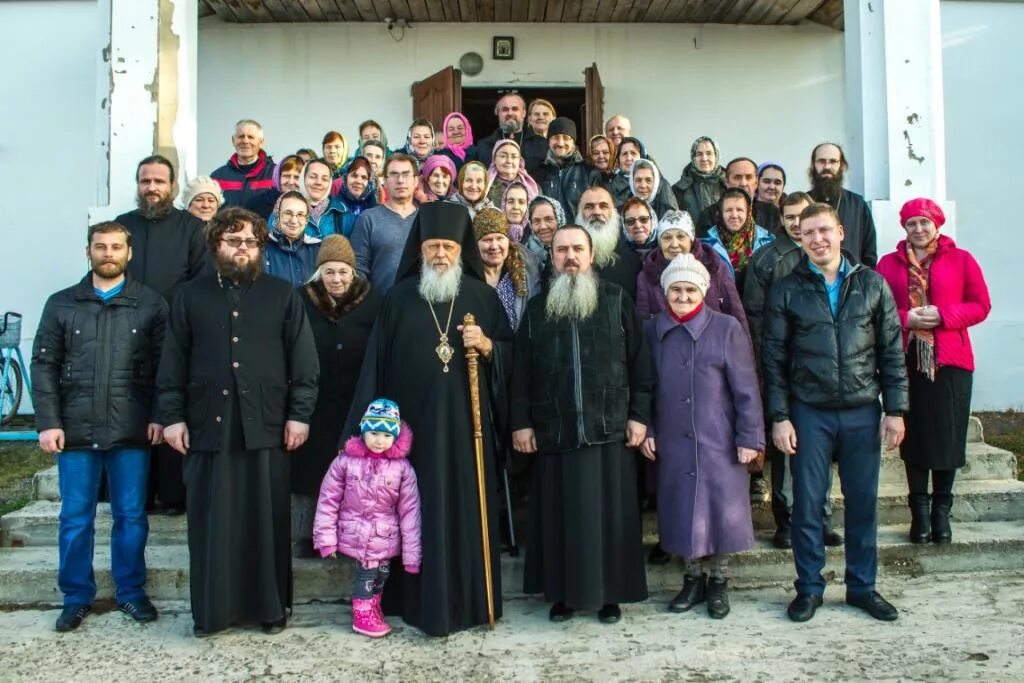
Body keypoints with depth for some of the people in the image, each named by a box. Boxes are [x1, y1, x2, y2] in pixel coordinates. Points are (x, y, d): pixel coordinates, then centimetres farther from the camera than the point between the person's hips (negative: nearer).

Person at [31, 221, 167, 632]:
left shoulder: (151, 304, 3)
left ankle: (131, 592, 22)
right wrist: (48, 422, -4)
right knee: (75, 518, 9)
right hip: (75, 431, 1)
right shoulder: (61, 304, 8)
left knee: (131, 516, 7)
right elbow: (44, 366, 5)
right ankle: (77, 597, 23)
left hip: (131, 431, -1)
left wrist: (159, 416, -8)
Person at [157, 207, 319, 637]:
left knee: (266, 520, 5)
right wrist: (172, 416, 1)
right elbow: (172, 364, 8)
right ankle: (210, 610, 16)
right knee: (211, 521, 5)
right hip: (208, 425, 1)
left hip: (266, 425, -1)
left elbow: (304, 361, 3)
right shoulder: (190, 297, 11)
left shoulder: (282, 295, 8)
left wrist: (299, 413, -4)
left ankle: (270, 606, 17)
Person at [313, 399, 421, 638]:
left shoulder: (402, 467, -8)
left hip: (385, 538, 2)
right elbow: (328, 500, -4)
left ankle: (372, 608, 37)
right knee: (368, 572, -3)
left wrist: (412, 553, -6)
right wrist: (326, 538, -6)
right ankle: (362, 614, 21)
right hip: (355, 535, -2)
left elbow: (409, 510, -6)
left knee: (381, 573, 9)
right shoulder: (346, 460, -10)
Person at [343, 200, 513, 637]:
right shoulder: (399, 299, 4)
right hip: (415, 422, 0)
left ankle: (468, 601, 17)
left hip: (466, 421, 1)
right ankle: (425, 602, 15)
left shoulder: (482, 297, 5)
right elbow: (377, 362, 2)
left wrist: (487, 346, -13)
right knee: (422, 510, 4)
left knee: (466, 508, 4)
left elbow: (510, 351, 9)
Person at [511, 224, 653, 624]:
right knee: (560, 514, 7)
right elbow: (521, 370, 6)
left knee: (609, 513, 5)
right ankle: (563, 592, 20)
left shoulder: (616, 301, 3)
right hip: (554, 431, 2)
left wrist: (639, 414, -4)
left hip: (608, 428, -1)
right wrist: (521, 421, 0)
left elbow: (639, 360, 1)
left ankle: (610, 594, 18)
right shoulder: (536, 308, 9)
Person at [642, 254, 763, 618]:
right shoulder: (651, 331, 3)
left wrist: (750, 437, -8)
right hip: (672, 442, 3)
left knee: (720, 508, 5)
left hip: (718, 441, -2)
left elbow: (746, 389, -6)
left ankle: (718, 581, 24)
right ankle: (692, 578, 28)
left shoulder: (727, 329, -5)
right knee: (681, 510, 10)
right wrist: (646, 430, 3)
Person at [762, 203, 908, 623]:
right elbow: (773, 357, -1)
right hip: (809, 413, -1)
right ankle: (809, 588, 19)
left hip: (863, 411, 1)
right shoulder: (787, 290, 0)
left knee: (863, 502, 9)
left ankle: (862, 586, 24)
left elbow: (892, 351, 6)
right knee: (807, 504, 4)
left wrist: (895, 409, 1)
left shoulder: (872, 284, 4)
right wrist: (779, 417, -5)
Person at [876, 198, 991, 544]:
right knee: (914, 434, 4)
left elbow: (981, 305, 2)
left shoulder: (961, 260, 6)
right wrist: (905, 318, -14)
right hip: (906, 360, 0)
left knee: (948, 434, 2)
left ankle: (941, 509, 15)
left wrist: (942, 316, -13)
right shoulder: (889, 263, 8)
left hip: (950, 360, 0)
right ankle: (919, 509, 14)